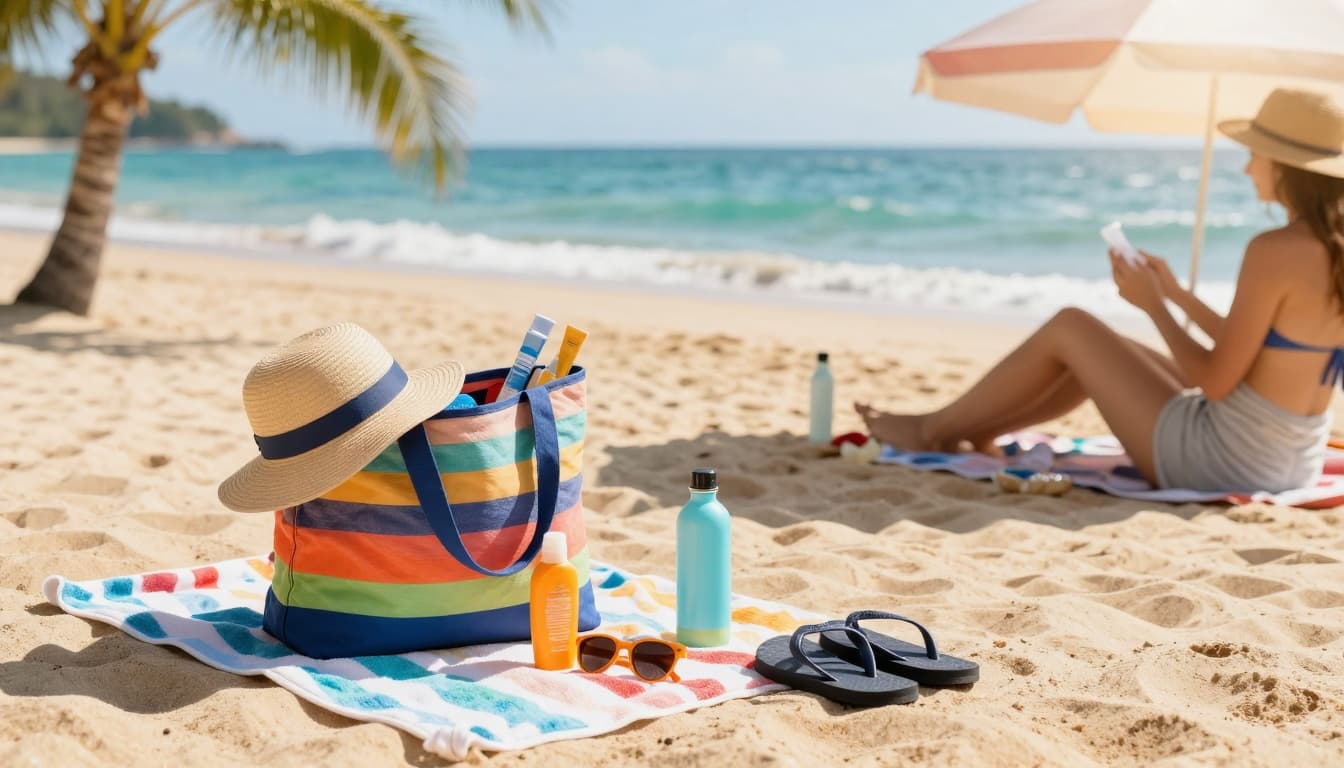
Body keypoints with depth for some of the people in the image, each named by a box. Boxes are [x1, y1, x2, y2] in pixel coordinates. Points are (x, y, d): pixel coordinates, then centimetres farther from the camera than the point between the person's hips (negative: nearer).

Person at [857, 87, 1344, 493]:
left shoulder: (1274, 251, -23)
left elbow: (1215, 381, -20)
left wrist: (1153, 306, -6)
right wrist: (1177, 295, 16)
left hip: (1222, 460, -8)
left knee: (1069, 328, 6)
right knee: (1104, 351, 24)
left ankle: (933, 430, 22)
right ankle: (974, 431, 40)